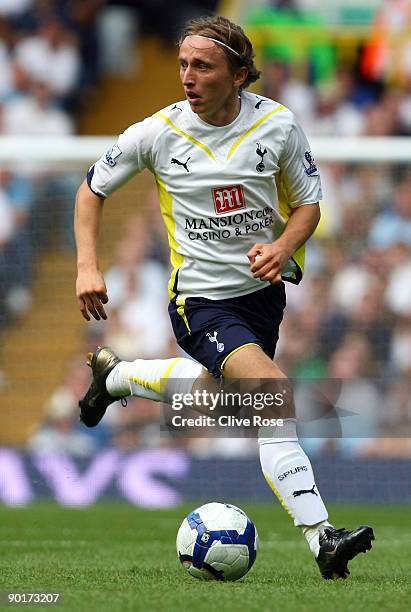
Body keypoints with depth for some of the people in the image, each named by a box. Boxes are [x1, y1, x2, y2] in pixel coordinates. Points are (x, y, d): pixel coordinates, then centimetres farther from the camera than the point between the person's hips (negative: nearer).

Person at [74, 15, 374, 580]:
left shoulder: (278, 125, -9)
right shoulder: (158, 132, -12)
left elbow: (308, 202, 3)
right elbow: (93, 188, 4)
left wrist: (282, 247, -17)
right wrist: (88, 267, -6)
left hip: (264, 288, 4)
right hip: (202, 300, -4)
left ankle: (116, 375, 51)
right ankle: (321, 538, -26)